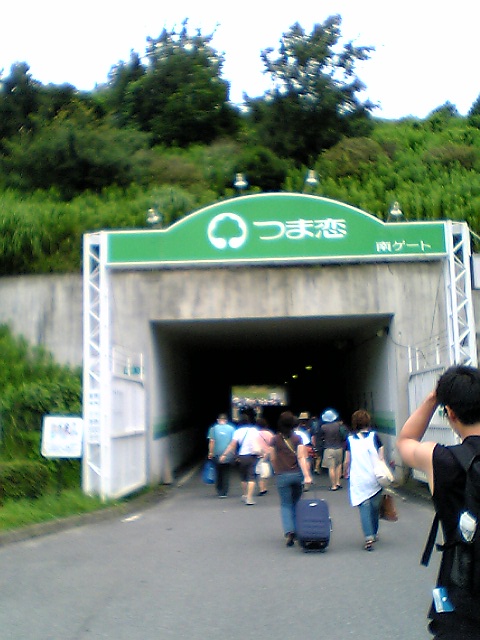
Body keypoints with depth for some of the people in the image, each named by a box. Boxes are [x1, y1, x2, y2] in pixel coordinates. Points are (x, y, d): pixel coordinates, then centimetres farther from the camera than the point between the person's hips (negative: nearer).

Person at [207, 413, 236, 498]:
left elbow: (211, 441, -5)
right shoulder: (231, 428, 1)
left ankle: (219, 491, 15)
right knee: (226, 473, 7)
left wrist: (210, 453, 0)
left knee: (218, 473, 13)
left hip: (217, 454, 0)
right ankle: (225, 492, 4)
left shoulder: (214, 428, 0)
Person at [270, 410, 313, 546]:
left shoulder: (275, 439, -1)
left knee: (285, 505, 3)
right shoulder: (297, 438, -2)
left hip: (282, 475, -1)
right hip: (297, 474, 1)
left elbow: (273, 459, 7)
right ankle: (297, 530, 17)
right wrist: (307, 475, -13)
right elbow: (301, 457, -9)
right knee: (296, 503, 15)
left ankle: (289, 531, -15)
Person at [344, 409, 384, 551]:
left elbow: (347, 461, 4)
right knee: (375, 506, 16)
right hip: (374, 479, 1)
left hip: (358, 480, -1)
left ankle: (369, 537, -13)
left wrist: (346, 473, 22)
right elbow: (381, 459, -1)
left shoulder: (350, 439, 0)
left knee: (364, 507, -1)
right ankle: (374, 533, 30)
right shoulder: (374, 436, -1)